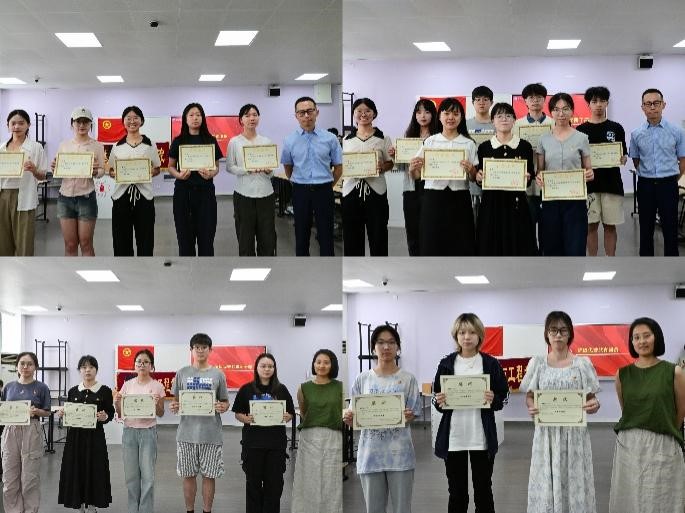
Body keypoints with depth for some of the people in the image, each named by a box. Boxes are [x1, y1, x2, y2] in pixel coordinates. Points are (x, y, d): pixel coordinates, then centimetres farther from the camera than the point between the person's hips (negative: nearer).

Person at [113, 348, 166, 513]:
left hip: (148, 432, -3)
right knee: (131, 475, 7)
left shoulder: (157, 386, -2)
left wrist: (157, 404, -17)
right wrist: (117, 402, -12)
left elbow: (160, 414, 3)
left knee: (147, 475, -2)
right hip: (129, 431, 3)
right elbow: (120, 414, 8)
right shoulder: (128, 385, 5)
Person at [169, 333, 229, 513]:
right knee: (188, 475, 7)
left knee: (209, 475, 4)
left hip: (211, 434, -1)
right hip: (187, 433, 1)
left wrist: (223, 407, -14)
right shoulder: (182, 373, 6)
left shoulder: (218, 374, 4)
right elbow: (176, 400, 11)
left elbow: (225, 402, 8)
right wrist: (173, 406, -11)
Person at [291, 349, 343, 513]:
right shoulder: (304, 388, 3)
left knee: (332, 484, 1)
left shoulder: (340, 387, 1)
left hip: (333, 439, -1)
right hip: (309, 438, 1)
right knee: (309, 483, 4)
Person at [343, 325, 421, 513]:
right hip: (370, 453, 2)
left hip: (399, 453, -1)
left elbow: (413, 415, 0)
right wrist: (348, 418, -14)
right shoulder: (362, 379, 6)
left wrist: (408, 416, -22)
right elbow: (355, 416, 8)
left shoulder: (408, 379, 2)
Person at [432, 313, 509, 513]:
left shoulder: (491, 364, 1)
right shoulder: (446, 364, 4)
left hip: (481, 437, -1)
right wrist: (439, 402, -12)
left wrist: (493, 400, -17)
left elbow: (504, 397, 4)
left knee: (483, 490, 5)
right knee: (456, 492, 7)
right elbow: (437, 398, 10)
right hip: (453, 438, 1)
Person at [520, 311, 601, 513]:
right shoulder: (537, 363, 5)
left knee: (574, 482, -1)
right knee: (546, 484, 0)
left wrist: (594, 405, -19)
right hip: (546, 433, 1)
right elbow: (529, 397, 7)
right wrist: (531, 408, -15)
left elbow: (590, 399, 4)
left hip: (574, 433, -1)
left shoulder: (582, 363, 3)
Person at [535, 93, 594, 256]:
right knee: (552, 250, 6)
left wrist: (590, 174, -16)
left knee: (575, 250, -6)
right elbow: (539, 170, 11)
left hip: (575, 200, -2)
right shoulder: (544, 140, 6)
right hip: (551, 200, 2)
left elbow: (588, 169, 7)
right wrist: (539, 177, -12)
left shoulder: (581, 138, 2)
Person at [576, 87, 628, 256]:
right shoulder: (581, 130, 4)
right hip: (589, 184, 0)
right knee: (591, 225, 4)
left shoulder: (616, 128, 6)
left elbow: (624, 156, 7)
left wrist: (622, 159, -15)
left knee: (610, 225, 5)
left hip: (612, 183, 0)